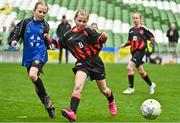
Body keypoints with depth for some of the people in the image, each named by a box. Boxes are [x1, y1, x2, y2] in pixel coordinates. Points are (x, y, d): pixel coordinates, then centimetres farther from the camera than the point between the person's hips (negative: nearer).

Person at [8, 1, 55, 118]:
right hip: (28, 56, 3)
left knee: (33, 75, -28)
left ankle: (45, 97, -7)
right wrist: (13, 40, -16)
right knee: (36, 82, 8)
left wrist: (49, 44, -7)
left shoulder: (45, 25, 3)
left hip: (40, 54, -3)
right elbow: (15, 32, 3)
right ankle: (49, 106, 21)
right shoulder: (26, 22, 0)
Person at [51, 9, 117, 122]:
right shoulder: (69, 35, 3)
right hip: (82, 63, 2)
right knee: (77, 87, -24)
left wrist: (103, 37, -46)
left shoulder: (89, 32, -10)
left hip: (95, 62, -1)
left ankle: (112, 102, 47)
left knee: (104, 90, 15)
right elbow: (59, 44, 16)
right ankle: (72, 113, -31)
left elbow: (99, 39, -24)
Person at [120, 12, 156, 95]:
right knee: (141, 71, 13)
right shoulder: (131, 30, 10)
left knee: (129, 67, -19)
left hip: (140, 51, -6)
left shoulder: (143, 28, -5)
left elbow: (151, 36, 1)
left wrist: (151, 42, -18)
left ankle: (131, 88, -10)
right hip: (134, 51, 6)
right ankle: (151, 85, 35)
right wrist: (125, 44, 2)